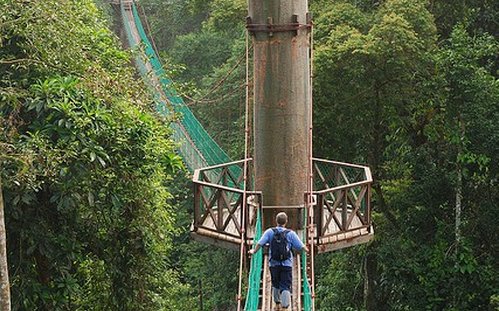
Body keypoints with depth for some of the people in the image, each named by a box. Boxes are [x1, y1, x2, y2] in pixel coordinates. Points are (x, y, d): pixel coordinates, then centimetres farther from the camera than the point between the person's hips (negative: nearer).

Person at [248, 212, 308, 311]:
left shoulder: (270, 232, 0)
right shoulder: (291, 233, -3)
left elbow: (260, 243, -6)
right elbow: (301, 246, -2)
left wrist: (253, 251, 12)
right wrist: (307, 250, 18)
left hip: (273, 264, 2)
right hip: (287, 264, -2)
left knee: (275, 285, 21)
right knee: (285, 287, -4)